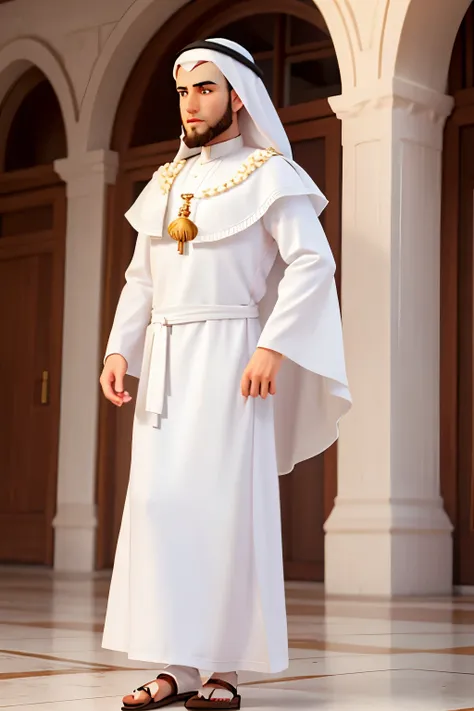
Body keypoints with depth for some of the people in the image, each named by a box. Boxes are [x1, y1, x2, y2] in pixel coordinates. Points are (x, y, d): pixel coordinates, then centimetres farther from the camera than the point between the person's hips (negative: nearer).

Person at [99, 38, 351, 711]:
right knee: (158, 501, -2)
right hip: (163, 358, 5)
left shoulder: (270, 175, 0)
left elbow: (313, 263, -11)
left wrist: (273, 347, -20)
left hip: (228, 352, -5)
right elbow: (141, 279, 17)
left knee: (222, 501, -7)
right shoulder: (166, 183, 17)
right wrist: (120, 349, 3)